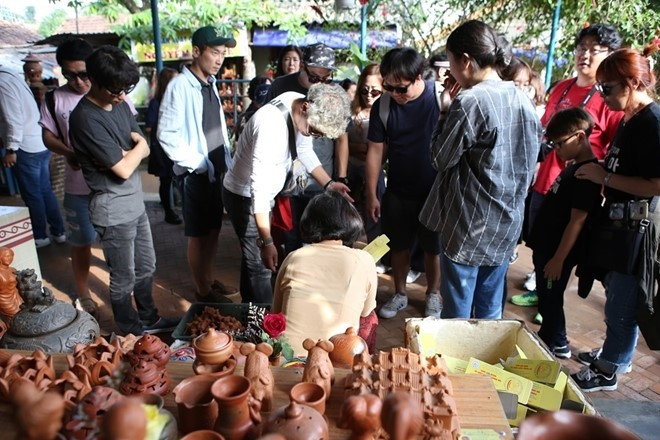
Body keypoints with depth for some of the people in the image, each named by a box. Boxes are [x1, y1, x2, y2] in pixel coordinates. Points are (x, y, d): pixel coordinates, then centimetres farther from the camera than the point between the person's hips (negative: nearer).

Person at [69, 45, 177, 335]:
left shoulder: (120, 104, 4)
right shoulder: (85, 118, -22)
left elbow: (144, 150, 6)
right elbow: (124, 169, -22)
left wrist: (123, 154, -15)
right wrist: (137, 147, -4)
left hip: (135, 201, 8)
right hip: (113, 210, -8)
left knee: (146, 266, 21)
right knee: (124, 279, 9)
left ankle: (149, 319, 41)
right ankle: (131, 334, 29)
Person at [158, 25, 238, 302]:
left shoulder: (210, 83, 10)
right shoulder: (180, 86, -15)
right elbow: (166, 134, -18)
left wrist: (227, 160, 11)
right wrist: (196, 164, -16)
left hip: (218, 170, 8)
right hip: (197, 173, -8)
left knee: (214, 230, 16)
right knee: (198, 235, 5)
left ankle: (209, 282, 31)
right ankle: (202, 292, 19)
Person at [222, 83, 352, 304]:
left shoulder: (304, 112, -10)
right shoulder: (272, 124, -35)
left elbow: (305, 151, 7)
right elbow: (259, 187, -36)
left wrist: (328, 184, -5)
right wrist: (266, 242, -35)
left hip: (263, 193, 8)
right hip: (245, 195, -8)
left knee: (253, 257, 21)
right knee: (260, 264, -3)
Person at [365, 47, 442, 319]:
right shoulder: (382, 105, -7)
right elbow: (375, 151, -3)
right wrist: (371, 195, -3)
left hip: (435, 191, -2)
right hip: (398, 192, 2)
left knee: (433, 248, 14)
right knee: (399, 246, 14)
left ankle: (432, 294, 36)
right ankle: (399, 294, 35)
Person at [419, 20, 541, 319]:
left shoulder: (470, 101, -18)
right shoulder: (524, 101, 5)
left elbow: (440, 159, -9)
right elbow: (529, 164, 13)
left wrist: (445, 112, -1)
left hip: (469, 225, -7)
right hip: (507, 223, 7)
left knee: (458, 314, 7)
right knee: (490, 313, 18)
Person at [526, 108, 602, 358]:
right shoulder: (573, 167, 10)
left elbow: (577, 220, -21)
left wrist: (559, 258, -19)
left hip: (558, 252, -9)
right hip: (546, 246, 9)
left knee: (551, 300, 6)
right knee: (545, 298, 19)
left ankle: (556, 345, 24)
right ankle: (547, 339, 34)